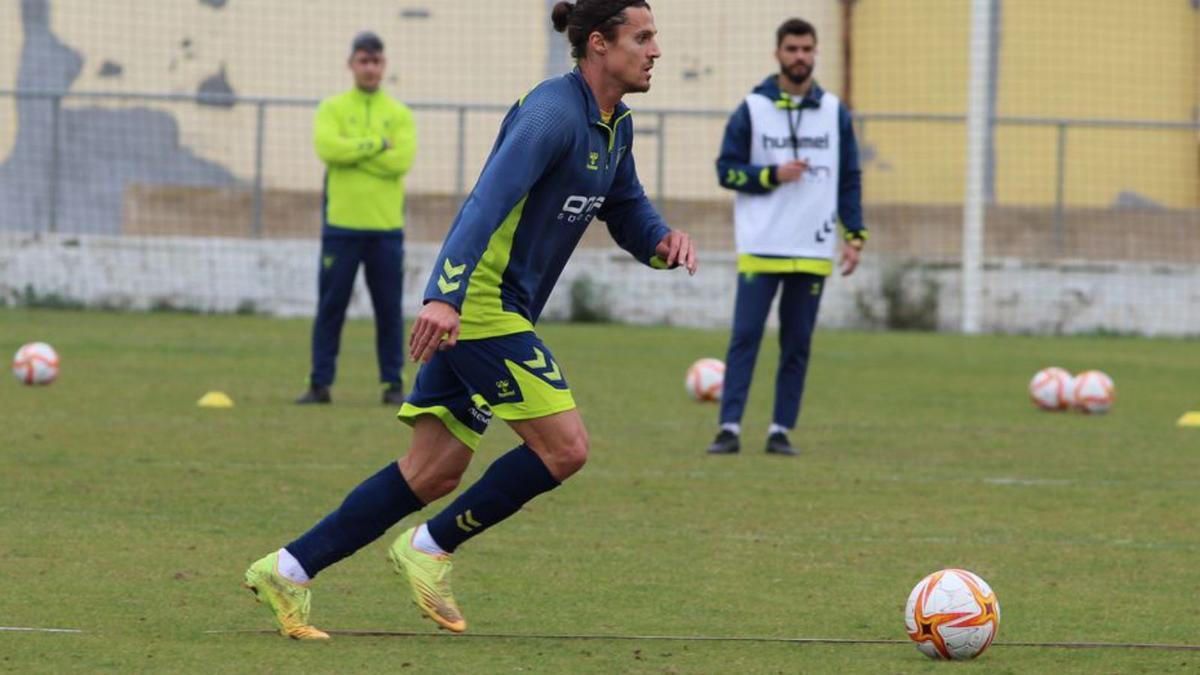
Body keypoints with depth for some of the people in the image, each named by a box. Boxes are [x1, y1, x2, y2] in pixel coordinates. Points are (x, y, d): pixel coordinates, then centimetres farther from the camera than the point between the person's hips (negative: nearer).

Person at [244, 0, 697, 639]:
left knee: (434, 472, 8)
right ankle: (430, 547, 2)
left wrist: (663, 241, 0)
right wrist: (446, 297, -38)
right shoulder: (552, 112, -17)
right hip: (482, 305, -10)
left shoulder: (615, 127, 14)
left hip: (470, 307, 10)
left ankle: (289, 568, 8)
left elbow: (628, 216, 24)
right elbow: (489, 199, -27)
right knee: (564, 447, -9)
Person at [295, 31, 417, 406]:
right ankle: (320, 384, 5)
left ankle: (393, 385, 10)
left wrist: (352, 152, -11)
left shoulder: (400, 114, 7)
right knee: (330, 307, 1)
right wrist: (378, 144, -12)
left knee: (389, 309, 3)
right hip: (341, 225, -1)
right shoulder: (332, 109, 5)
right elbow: (327, 147, -14)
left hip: (386, 228, 1)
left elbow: (402, 160, -9)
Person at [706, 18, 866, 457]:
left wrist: (854, 236, 4)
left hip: (813, 252, 2)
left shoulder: (834, 113, 9)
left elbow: (850, 179, 11)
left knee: (797, 345, 4)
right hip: (760, 249, -2)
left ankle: (781, 430, 9)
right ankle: (730, 428, -9)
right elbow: (727, 170, 1)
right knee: (745, 338, -8)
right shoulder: (752, 110, 2)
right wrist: (773, 175, -13)